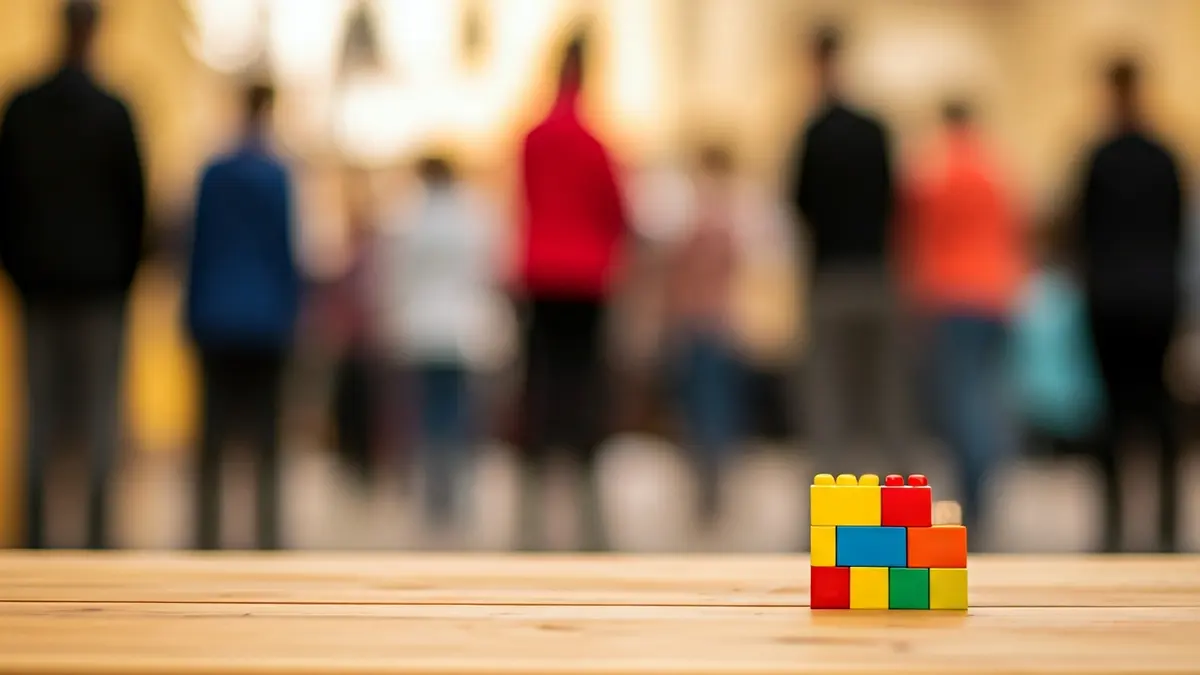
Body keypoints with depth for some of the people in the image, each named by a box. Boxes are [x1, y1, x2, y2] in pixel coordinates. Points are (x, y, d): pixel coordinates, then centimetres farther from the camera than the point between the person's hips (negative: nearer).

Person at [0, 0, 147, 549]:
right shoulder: (112, 113, -6)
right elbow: (134, 200, -4)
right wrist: (125, 273, 7)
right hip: (100, 281, -3)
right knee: (101, 408, 1)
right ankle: (97, 529, -2)